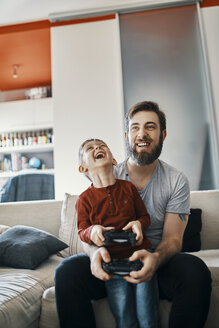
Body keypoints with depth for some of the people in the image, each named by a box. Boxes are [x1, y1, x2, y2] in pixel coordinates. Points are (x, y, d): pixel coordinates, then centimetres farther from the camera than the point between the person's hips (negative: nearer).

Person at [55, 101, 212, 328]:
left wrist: (155, 258, -30)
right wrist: (96, 252, -30)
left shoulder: (176, 181, -1)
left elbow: (173, 238, -5)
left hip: (158, 265, 1)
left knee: (195, 270, -31)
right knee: (67, 271, -28)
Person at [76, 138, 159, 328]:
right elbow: (82, 231, 5)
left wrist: (139, 224, -10)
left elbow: (145, 215, 12)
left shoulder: (128, 187, 4)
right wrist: (92, 232, -17)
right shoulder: (84, 199, 0)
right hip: (111, 260, -1)